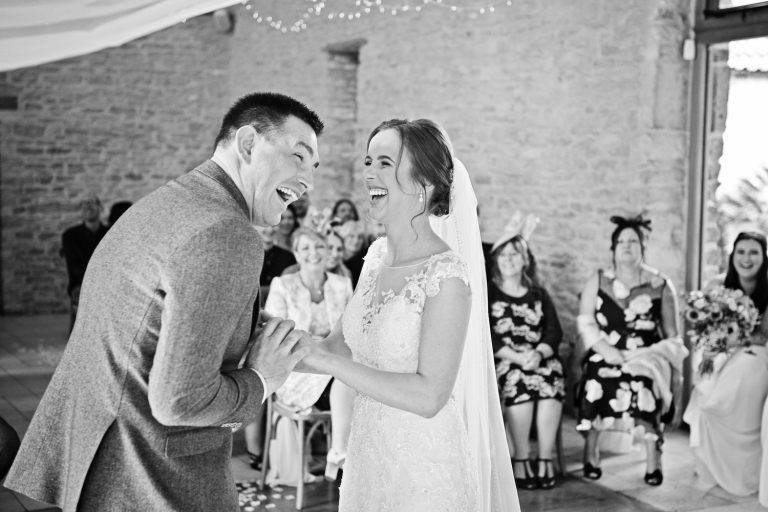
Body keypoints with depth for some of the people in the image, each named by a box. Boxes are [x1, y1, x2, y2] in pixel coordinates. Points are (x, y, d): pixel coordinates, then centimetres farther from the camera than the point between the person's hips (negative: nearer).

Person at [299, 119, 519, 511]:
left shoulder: (447, 274, -20)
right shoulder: (377, 255, 1)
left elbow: (429, 397, -25)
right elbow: (341, 346, 6)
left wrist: (323, 360, -26)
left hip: (425, 466, -6)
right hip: (369, 455, 7)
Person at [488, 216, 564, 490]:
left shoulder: (538, 294, 19)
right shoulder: (487, 293, 8)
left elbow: (554, 331, 8)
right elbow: (486, 337, -3)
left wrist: (538, 354, -13)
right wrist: (518, 357, -17)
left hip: (539, 358, 3)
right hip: (502, 361, -2)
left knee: (552, 382, -31)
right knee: (518, 380, -35)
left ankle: (545, 460, -24)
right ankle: (521, 460, -24)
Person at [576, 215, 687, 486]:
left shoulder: (660, 285, 9)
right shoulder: (597, 281, 12)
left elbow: (671, 334, 11)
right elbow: (585, 322, 4)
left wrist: (676, 369, 3)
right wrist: (605, 348, -11)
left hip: (648, 354, -1)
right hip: (606, 353, 1)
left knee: (643, 384, -34)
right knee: (595, 383, -31)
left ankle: (653, 459, -22)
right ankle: (590, 453, -13)